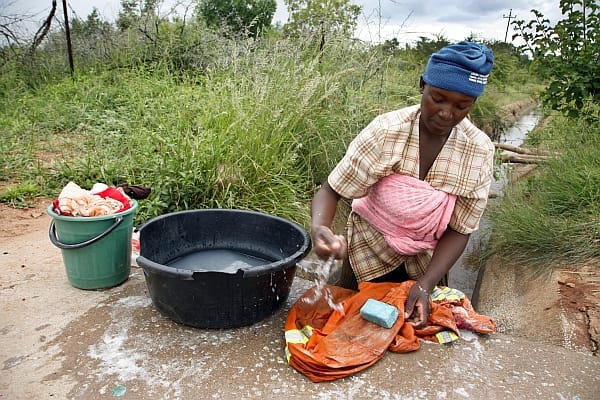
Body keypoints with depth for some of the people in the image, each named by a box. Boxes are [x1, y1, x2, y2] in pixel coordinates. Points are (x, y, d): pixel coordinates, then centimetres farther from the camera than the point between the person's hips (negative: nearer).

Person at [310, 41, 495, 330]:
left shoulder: (479, 152, -19)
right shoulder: (386, 131, -27)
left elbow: (459, 230, -15)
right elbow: (331, 191, -25)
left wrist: (425, 284, -29)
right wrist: (319, 228, -47)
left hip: (425, 260, 3)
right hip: (373, 249, -2)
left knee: (415, 319, 20)